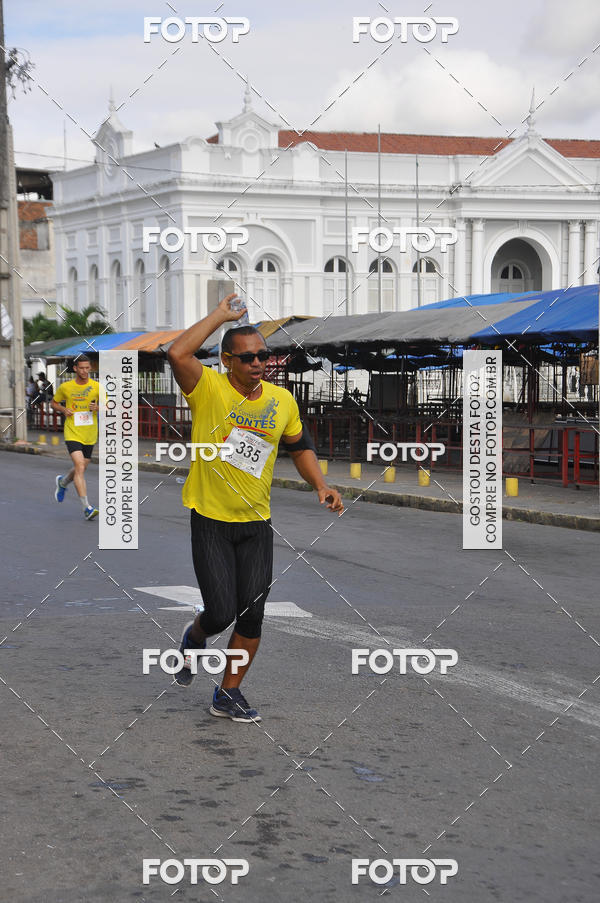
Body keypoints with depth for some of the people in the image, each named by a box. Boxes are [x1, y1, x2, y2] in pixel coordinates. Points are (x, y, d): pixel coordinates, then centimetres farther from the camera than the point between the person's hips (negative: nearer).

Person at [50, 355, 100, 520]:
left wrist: (97, 407, -14)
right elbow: (53, 403, 14)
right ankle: (86, 508, -20)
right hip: (72, 434, -3)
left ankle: (62, 482, 50)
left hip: (90, 436, 3)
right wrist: (63, 409, -6)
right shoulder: (65, 387, -1)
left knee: (80, 470, 15)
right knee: (80, 467, -19)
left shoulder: (96, 386, 0)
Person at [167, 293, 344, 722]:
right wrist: (221, 315, -21)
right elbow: (178, 353, -31)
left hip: (257, 524, 4)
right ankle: (194, 637, 30)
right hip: (210, 521, -4)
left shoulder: (282, 400, 2)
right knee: (221, 614, -6)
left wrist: (321, 486, 3)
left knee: (251, 614, 4)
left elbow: (301, 447, 19)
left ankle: (228, 694, 21)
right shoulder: (209, 389, -11)